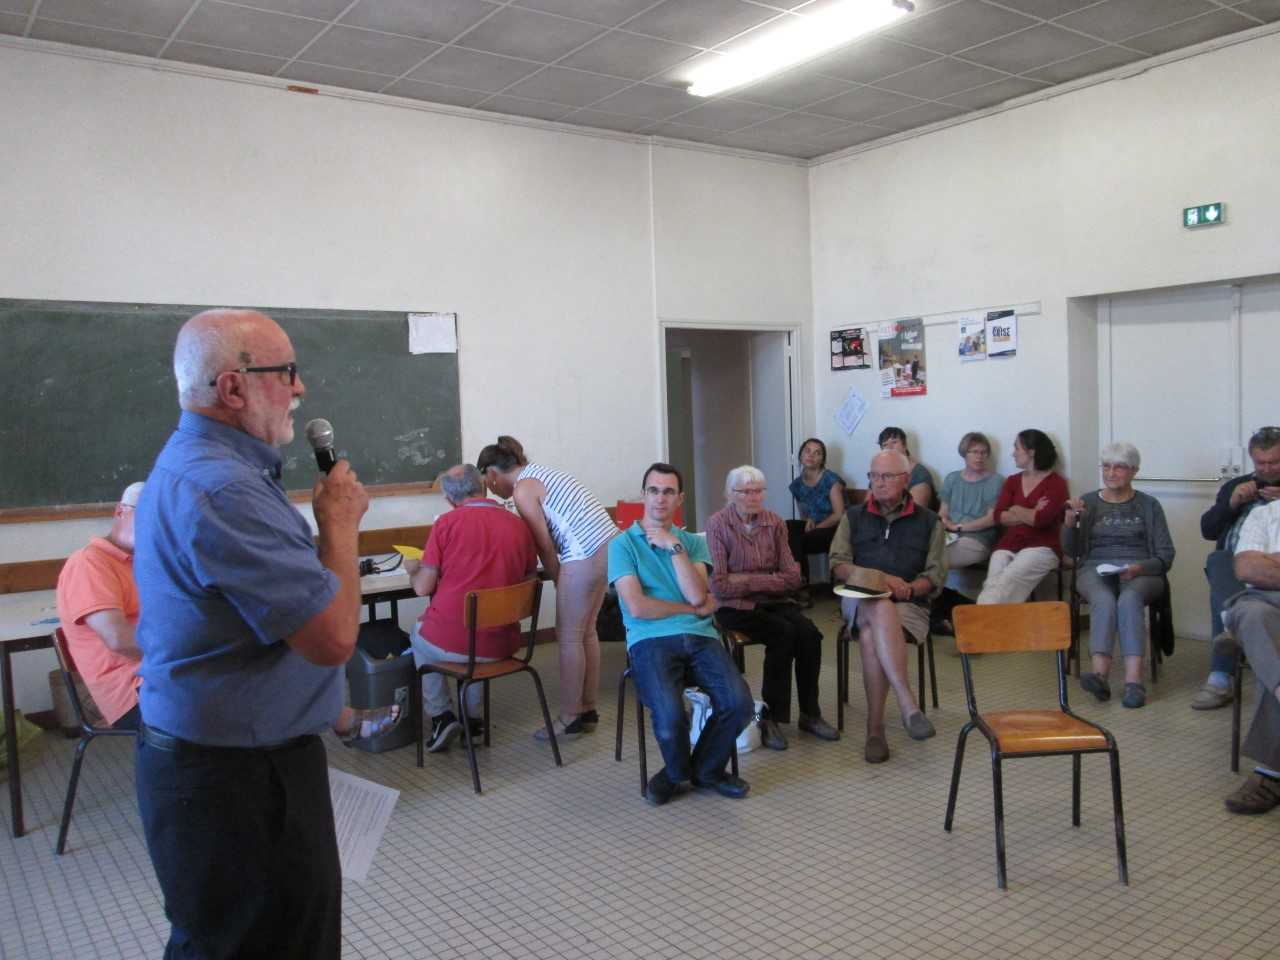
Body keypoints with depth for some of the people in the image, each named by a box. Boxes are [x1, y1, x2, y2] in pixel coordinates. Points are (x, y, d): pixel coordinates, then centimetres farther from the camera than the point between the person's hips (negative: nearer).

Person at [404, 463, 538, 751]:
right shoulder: (519, 526, 0)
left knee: (419, 635, 32)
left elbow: (423, 588, -6)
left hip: (449, 641, -3)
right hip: (501, 645, 3)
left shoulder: (447, 523, -9)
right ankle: (473, 716, 35)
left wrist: (412, 569, 15)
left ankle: (441, 715, 22)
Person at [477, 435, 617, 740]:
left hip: (585, 555, -9)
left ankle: (570, 719, 10)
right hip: (608, 545, 9)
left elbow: (545, 547, -7)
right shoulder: (537, 472, 19)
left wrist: (558, 583, 5)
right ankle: (587, 710, 25)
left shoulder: (522, 490, -8)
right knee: (586, 632, 16)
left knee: (568, 638, 2)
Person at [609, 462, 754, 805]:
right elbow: (637, 608, -7)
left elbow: (696, 595, -2)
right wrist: (694, 609, 2)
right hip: (650, 640, -3)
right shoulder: (623, 544, 6)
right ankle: (678, 772, 8)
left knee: (739, 704, -22)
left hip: (700, 637, 4)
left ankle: (707, 770, 11)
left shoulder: (693, 542, 18)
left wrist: (674, 546, -4)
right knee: (670, 716, -30)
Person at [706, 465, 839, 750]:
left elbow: (792, 577, -1)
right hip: (735, 607, -4)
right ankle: (769, 716, -15)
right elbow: (720, 586, -14)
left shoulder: (774, 522, 5)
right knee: (784, 633, -28)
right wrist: (769, 580, -11)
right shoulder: (718, 524, -8)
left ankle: (810, 714, -7)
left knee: (809, 632, -23)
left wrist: (748, 581, -11)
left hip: (773, 601, 4)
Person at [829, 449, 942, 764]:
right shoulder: (854, 517, 15)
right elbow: (838, 564, 3)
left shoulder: (927, 521, 12)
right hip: (860, 600, 1)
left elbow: (936, 575, 6)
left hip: (909, 604, -1)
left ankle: (875, 728, -33)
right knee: (882, 609, -39)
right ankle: (908, 704, -44)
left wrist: (909, 588, -16)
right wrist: (881, 578, -13)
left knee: (871, 636, -36)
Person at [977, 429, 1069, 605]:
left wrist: (1017, 510, 3)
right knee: (993, 586, -27)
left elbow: (1042, 519, -14)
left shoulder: (1056, 483, 3)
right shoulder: (1012, 481, 18)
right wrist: (1030, 514, -8)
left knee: (1005, 584, -32)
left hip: (1040, 547, -4)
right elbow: (999, 516, 4)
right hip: (1008, 546, 4)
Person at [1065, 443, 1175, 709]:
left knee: (1129, 600, -35)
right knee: (1104, 600, -34)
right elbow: (1073, 551, 9)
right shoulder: (1088, 502, 16)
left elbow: (1166, 556, 6)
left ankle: (1134, 681, -43)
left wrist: (1139, 568, -15)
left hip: (1141, 571, -1)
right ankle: (1100, 674, -50)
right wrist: (1070, 522, -10)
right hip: (1096, 568, 1)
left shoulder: (1149, 505, 13)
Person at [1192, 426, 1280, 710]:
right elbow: (1207, 530, 22)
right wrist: (1231, 504, 4)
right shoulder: (1235, 486, 31)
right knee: (1219, 561, -38)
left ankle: (1220, 678, -45)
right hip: (1232, 559, 3)